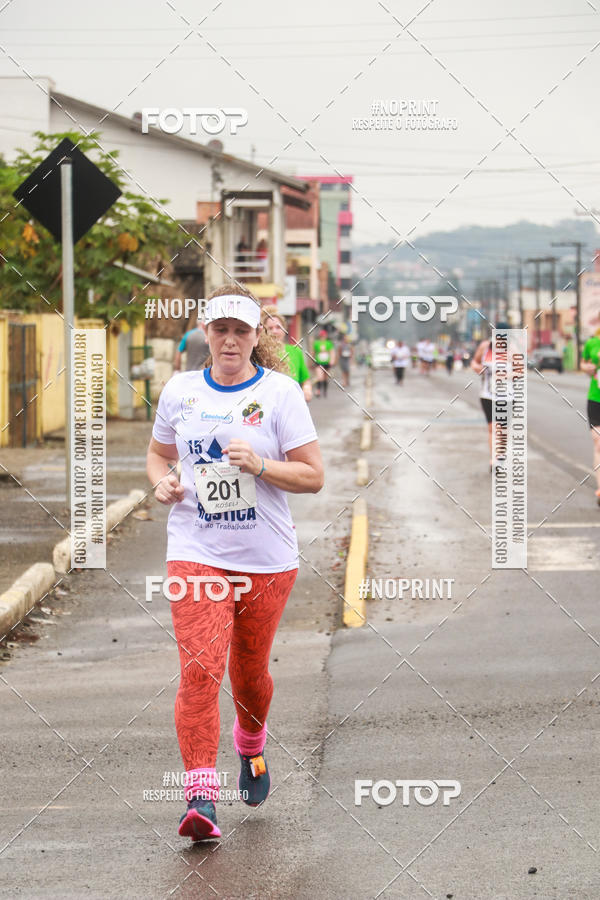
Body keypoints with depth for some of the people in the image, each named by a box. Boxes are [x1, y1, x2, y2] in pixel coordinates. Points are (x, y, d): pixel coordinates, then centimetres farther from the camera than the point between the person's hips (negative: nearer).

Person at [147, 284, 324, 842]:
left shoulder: (279, 392, -3)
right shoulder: (180, 392, 6)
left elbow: (313, 476, -4)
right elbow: (159, 453, 22)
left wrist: (259, 465, -19)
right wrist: (162, 483, 1)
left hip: (267, 559, 0)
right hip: (195, 552, 0)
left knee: (250, 670, 13)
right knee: (200, 669, -16)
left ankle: (251, 747, 46)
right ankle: (201, 798, -18)